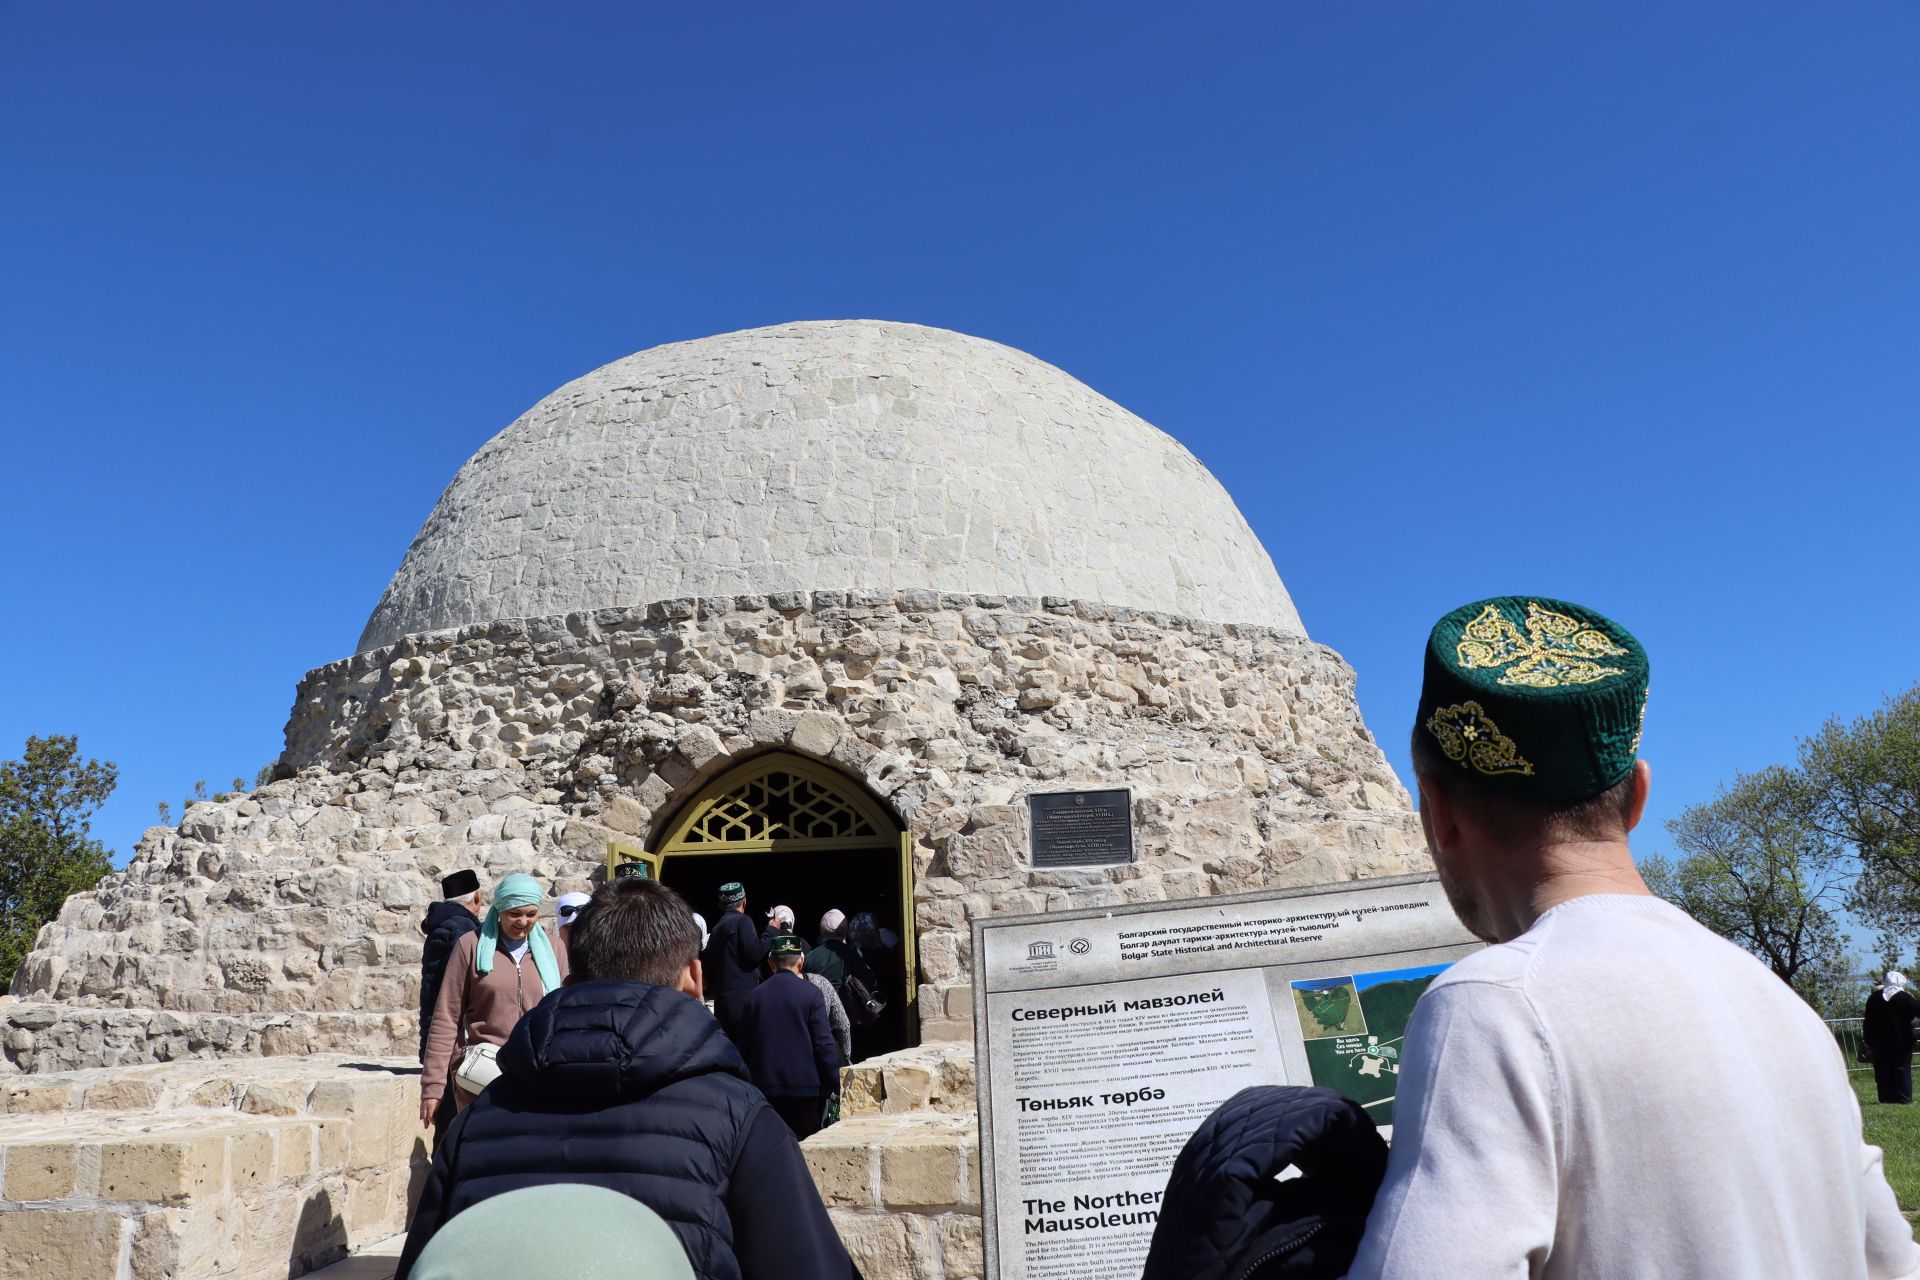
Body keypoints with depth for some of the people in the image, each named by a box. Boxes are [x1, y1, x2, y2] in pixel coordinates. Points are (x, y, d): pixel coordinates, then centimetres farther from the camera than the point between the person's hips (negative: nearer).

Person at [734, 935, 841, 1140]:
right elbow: (823, 1044, -9)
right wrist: (834, 1084, -1)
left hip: (765, 1087, 3)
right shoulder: (810, 994, -6)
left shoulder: (753, 996, 4)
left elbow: (743, 1046, 9)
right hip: (806, 1087, -3)